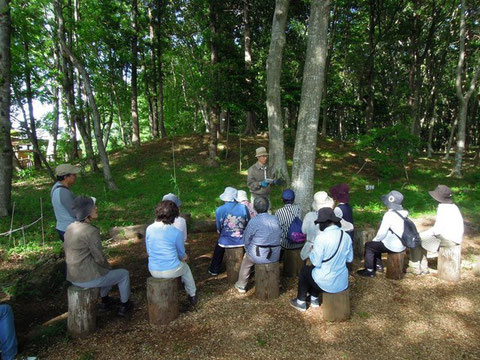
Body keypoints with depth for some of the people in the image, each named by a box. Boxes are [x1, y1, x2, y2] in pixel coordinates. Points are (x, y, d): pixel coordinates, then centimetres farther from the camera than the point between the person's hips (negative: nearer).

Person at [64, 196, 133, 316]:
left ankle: (105, 301, 46)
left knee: (107, 270, 35)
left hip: (73, 276, 8)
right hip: (89, 278, -8)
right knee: (124, 274, 15)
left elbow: (66, 250, 13)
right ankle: (124, 306, 32)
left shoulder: (70, 228, 2)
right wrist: (108, 267, 4)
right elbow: (99, 258, -19)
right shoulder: (91, 231, -24)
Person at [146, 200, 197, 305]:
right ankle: (192, 295, 43)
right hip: (171, 271, -4)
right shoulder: (176, 232, -17)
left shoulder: (149, 229, -6)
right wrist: (184, 257, 20)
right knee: (185, 267, 30)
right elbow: (182, 254, -3)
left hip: (154, 272, 4)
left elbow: (148, 251, 7)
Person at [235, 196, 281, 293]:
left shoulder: (254, 221, -17)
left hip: (259, 256, -4)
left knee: (246, 260, 27)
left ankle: (241, 286, 42)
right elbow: (279, 236, 7)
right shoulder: (275, 219, -3)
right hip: (275, 255, 5)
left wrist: (248, 250, 13)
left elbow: (246, 238, -6)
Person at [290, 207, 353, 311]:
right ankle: (314, 299, 44)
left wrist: (312, 252, 0)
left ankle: (301, 302, 37)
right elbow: (350, 259, 5)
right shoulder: (346, 236, -6)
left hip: (326, 284, -5)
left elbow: (316, 262, -19)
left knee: (304, 270, 25)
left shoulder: (321, 237, -23)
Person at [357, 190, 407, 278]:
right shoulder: (403, 213, 3)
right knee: (376, 243, 25)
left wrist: (375, 239, 2)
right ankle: (378, 265, 31)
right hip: (403, 244, 8)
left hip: (393, 246, -8)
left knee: (368, 245, 7)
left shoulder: (389, 214, -22)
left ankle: (369, 271, 13)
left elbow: (382, 233, -19)